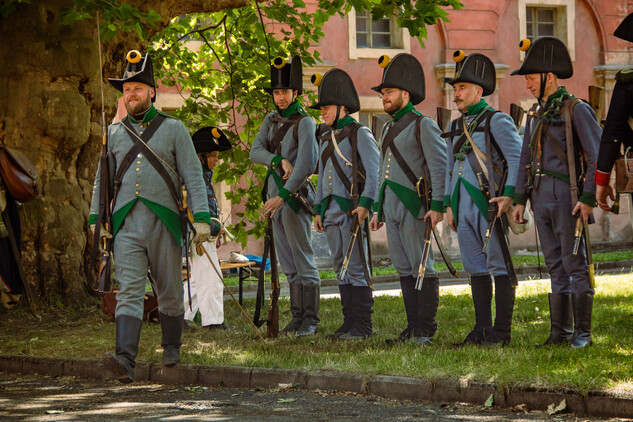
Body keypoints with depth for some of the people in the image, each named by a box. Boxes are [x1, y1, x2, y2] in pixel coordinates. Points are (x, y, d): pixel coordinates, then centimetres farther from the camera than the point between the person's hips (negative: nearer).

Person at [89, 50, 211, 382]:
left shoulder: (173, 129, 4)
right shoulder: (114, 132, 12)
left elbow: (193, 175, 0)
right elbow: (103, 178, 20)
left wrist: (201, 218, -9)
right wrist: (96, 218, 12)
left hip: (164, 222, -1)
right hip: (127, 224, 1)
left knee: (169, 291, 9)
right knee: (129, 290, -12)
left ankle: (171, 347, 31)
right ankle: (125, 361, -24)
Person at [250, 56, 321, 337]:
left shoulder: (304, 123, -10)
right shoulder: (271, 120, 13)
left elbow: (306, 165, -20)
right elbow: (255, 152, 1)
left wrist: (283, 196, -25)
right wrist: (279, 160, -18)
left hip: (294, 196, -8)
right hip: (275, 196, 8)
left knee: (303, 261, -6)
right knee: (288, 264, 10)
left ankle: (310, 321, -4)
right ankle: (297, 318, 15)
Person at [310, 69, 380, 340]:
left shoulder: (360, 134, -5)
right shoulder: (327, 139, 18)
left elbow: (374, 172, -10)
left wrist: (365, 204, -19)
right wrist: (318, 210, 18)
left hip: (353, 210, -8)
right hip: (331, 212, 8)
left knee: (357, 267, -7)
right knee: (341, 268, 9)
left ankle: (362, 326, -5)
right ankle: (349, 322, 13)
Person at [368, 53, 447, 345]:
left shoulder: (423, 125, -5)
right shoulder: (388, 129, 19)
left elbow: (439, 167, -11)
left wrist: (437, 205, -18)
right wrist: (377, 208, 21)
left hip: (414, 206, -8)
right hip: (391, 208, 8)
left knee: (422, 268, -5)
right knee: (404, 269, 9)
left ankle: (426, 329, -3)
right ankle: (413, 326, 14)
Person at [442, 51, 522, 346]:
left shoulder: (497, 121, -5)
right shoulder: (456, 127, 17)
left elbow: (517, 159, -11)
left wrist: (509, 194, -21)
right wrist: (448, 205, 17)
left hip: (490, 204, -7)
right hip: (464, 207, 7)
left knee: (500, 266, -3)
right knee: (475, 267, 9)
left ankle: (502, 331, -2)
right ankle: (482, 329, 13)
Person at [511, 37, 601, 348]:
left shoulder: (576, 109, -7)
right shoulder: (535, 114, 15)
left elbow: (597, 155, -11)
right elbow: (526, 160, 20)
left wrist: (588, 198, -18)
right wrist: (520, 200, 14)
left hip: (567, 196, -7)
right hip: (541, 197, 7)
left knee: (574, 264, -5)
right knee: (555, 266, 9)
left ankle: (583, 332, 0)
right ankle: (560, 331, 12)